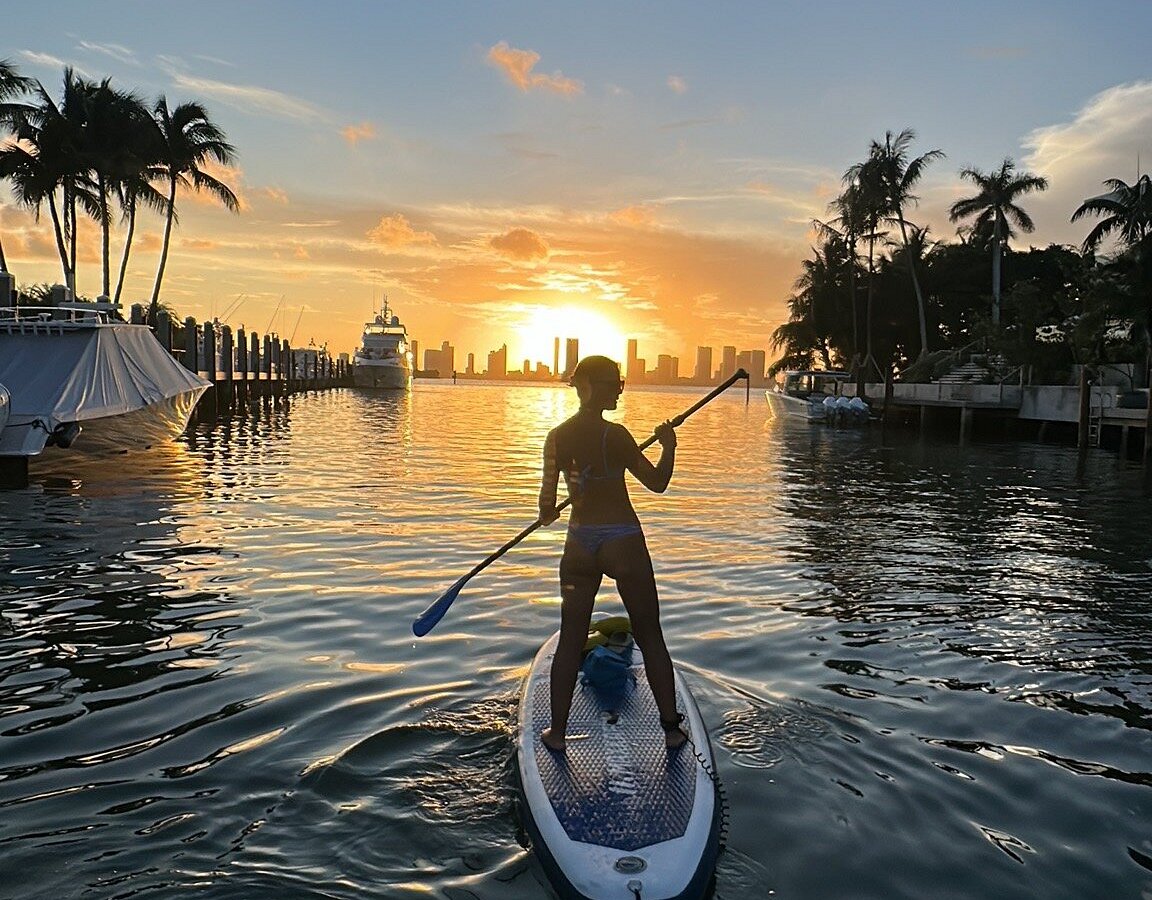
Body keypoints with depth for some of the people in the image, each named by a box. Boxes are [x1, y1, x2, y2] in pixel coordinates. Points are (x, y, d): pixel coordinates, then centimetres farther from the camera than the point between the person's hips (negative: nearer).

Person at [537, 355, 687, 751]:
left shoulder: (557, 437, 1)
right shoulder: (614, 434, -13)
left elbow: (548, 496, 2)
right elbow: (657, 483, -8)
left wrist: (547, 513, 24)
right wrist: (669, 446, 6)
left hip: (579, 543, 4)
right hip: (623, 543, -4)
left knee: (570, 640, 13)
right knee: (650, 637, 10)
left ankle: (556, 732, 18)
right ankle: (672, 729, 19)